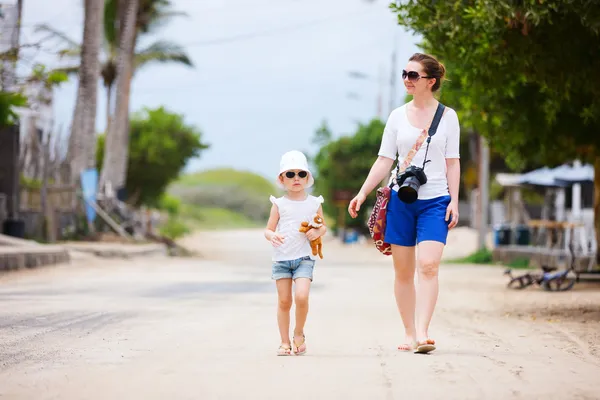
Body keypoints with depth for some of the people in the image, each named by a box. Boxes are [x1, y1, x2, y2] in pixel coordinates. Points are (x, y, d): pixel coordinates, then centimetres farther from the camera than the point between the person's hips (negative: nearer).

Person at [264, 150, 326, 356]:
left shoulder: (314, 203, 4)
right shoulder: (279, 204, 2)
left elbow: (323, 226, 14)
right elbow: (268, 229, 4)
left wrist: (317, 232, -9)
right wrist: (272, 236, -19)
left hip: (304, 258, -1)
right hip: (281, 258, 1)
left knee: (301, 296, -18)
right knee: (284, 301, 2)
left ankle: (299, 333, 6)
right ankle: (284, 342, 14)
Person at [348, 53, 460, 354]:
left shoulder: (447, 116, 4)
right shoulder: (398, 116, 8)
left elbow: (452, 162, 4)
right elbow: (384, 161, 9)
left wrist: (454, 201, -4)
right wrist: (363, 193, 0)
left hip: (435, 200, -2)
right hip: (402, 199, 2)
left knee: (428, 265, -18)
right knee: (403, 271, 4)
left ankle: (422, 333, -22)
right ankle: (409, 333, 14)